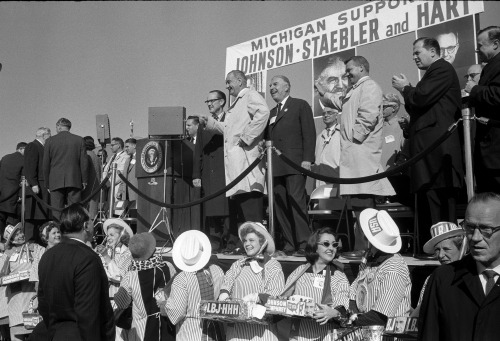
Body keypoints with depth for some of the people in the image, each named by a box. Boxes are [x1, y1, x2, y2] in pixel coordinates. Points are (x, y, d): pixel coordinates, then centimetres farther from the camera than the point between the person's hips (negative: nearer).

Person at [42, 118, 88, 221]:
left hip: (55, 182, 0)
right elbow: (83, 162, 2)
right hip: (74, 181, 1)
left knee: (56, 212, 2)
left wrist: (47, 183, 12)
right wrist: (84, 180, 8)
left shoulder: (50, 141, 2)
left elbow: (45, 164, 4)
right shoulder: (79, 140, 2)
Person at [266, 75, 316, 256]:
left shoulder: (300, 105, 8)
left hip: (294, 164, -6)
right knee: (280, 206, -1)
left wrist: (307, 159, -11)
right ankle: (289, 245, 1)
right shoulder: (271, 112, 25)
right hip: (275, 166, 6)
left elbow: (309, 133, -1)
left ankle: (303, 244, -8)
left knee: (296, 202, -11)